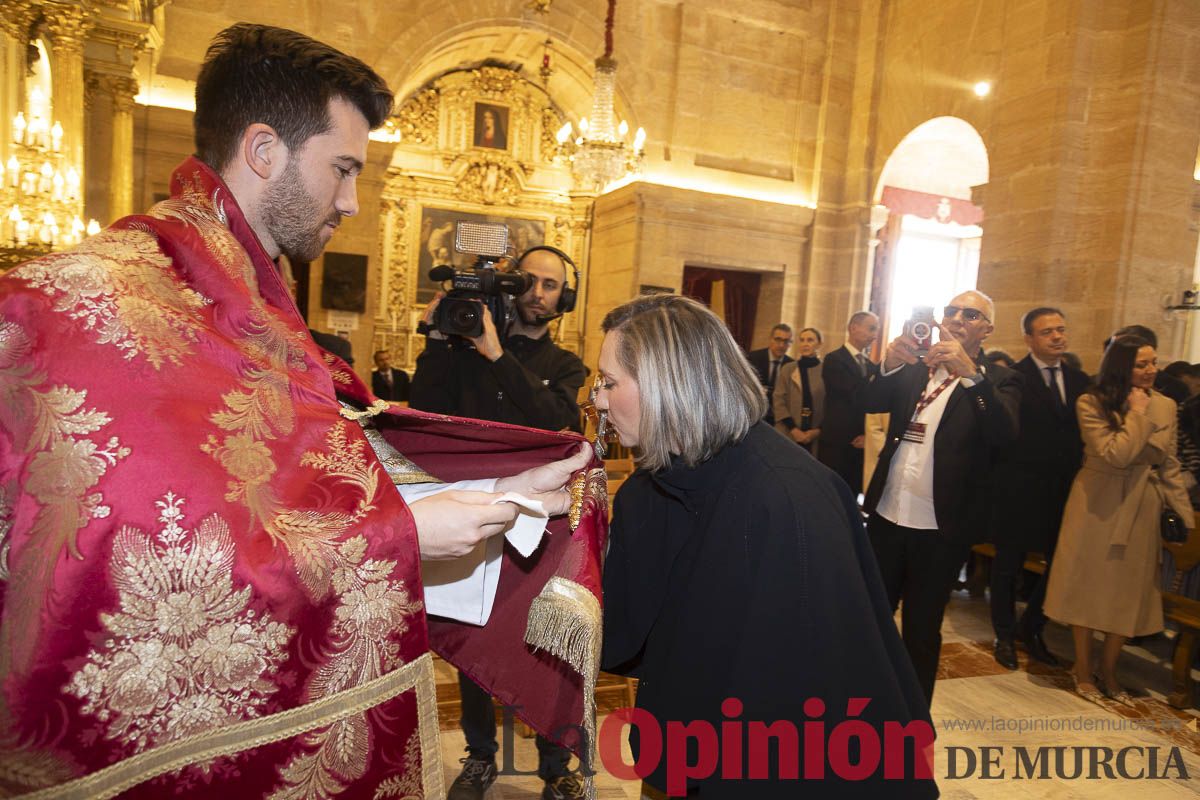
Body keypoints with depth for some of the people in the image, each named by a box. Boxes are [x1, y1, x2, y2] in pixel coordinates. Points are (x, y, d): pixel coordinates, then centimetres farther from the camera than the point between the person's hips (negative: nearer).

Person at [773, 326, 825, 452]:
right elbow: (778, 400, 1)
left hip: (816, 436, 0)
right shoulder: (787, 369, 6)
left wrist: (819, 430, -7)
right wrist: (793, 429, -8)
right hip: (788, 434, 0)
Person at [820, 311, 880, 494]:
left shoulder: (871, 365, 15)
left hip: (861, 446, 6)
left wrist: (869, 435, -2)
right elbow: (856, 395, -19)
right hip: (837, 445, -6)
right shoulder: (834, 360, -7)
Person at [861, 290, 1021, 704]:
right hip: (886, 516, 4)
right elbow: (870, 403, -6)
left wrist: (970, 373, -34)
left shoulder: (997, 380, -2)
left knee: (922, 631, 10)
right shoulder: (913, 370, 9)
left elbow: (1005, 432, -21)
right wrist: (890, 364, -25)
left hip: (941, 529, -3)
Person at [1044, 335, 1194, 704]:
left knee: (1129, 592, 11)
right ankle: (1083, 667, 25)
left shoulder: (1166, 406, 4)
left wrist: (1184, 515, 7)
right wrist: (1137, 412, -14)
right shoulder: (1092, 403, -11)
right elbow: (1115, 455, -21)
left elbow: (1169, 467, 9)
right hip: (1098, 505, -4)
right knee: (1088, 586, 7)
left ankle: (1108, 670, 29)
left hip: (1142, 509, 4)